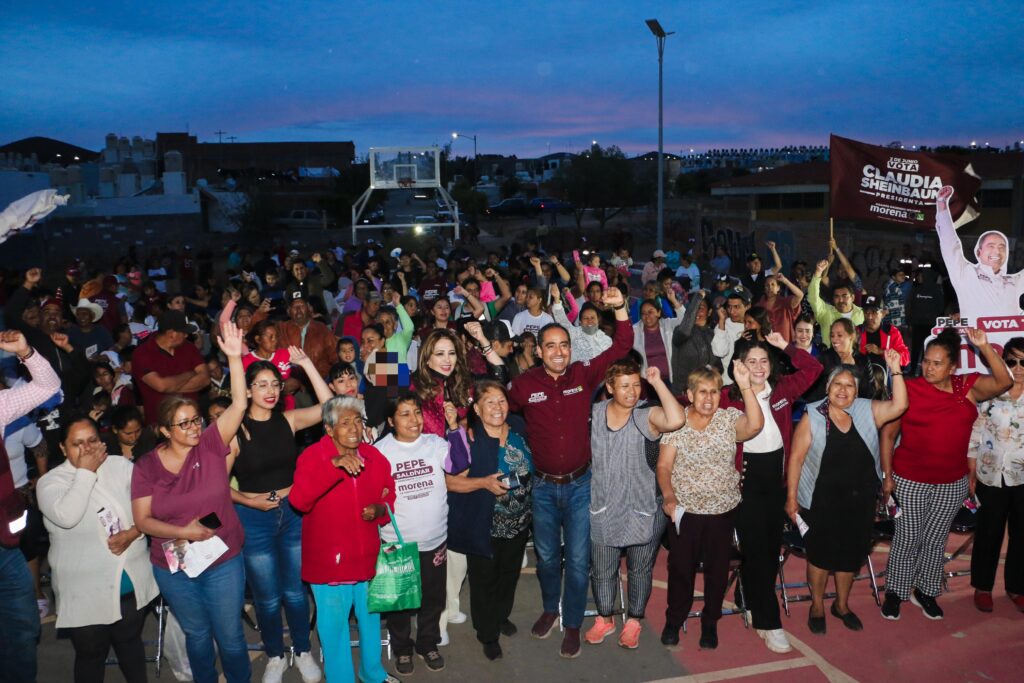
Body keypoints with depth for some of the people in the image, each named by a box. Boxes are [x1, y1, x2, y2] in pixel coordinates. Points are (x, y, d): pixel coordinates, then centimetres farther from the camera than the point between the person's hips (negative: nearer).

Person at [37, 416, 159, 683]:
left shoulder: (121, 465, -1)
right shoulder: (51, 481, -9)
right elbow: (67, 517, -28)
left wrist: (132, 533, -18)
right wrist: (85, 471, -21)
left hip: (132, 582, 2)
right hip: (84, 591, -2)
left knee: (130, 642, 22)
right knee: (90, 653, 13)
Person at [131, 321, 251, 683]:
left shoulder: (211, 445, -11)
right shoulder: (146, 465, -8)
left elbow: (239, 404, -22)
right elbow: (142, 519, -6)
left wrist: (234, 356, -32)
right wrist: (182, 532, -22)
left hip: (223, 561, -1)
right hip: (173, 567, 1)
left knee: (230, 635, 12)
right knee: (196, 634, 21)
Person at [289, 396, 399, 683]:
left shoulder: (374, 457, -2)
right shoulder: (313, 456, -16)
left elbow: (389, 495, 10)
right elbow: (298, 500, -33)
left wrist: (380, 510, -13)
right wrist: (334, 464, -42)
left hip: (367, 557, 5)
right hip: (329, 560, -5)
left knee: (371, 617, 24)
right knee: (334, 625, 10)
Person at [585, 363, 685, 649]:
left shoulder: (646, 417, -14)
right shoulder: (593, 413, -4)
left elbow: (676, 420, -36)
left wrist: (657, 381, -29)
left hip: (642, 510, -2)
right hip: (603, 510, 2)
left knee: (640, 571, 16)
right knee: (602, 572, 16)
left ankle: (633, 622, 40)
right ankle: (605, 619, 41)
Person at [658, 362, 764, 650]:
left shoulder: (729, 419, -5)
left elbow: (755, 425, -26)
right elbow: (663, 466, -9)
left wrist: (745, 386, -35)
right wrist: (669, 496, -25)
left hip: (723, 509, 1)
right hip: (684, 509, -1)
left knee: (717, 568, 14)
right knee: (681, 567, 10)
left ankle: (710, 622, 35)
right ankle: (674, 620, 32)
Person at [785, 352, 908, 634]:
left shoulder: (867, 411, -2)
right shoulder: (812, 417, -11)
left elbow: (899, 405, -16)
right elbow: (797, 458, -10)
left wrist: (895, 371, -25)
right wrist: (791, 497, -10)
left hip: (860, 502, 3)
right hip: (821, 502, -3)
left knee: (851, 555, 17)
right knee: (821, 554, 9)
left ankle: (842, 605, 38)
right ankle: (817, 606, 31)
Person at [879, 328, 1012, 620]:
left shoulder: (968, 387, -2)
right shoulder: (908, 389, -11)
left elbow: (1004, 382, -18)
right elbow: (888, 433, -6)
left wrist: (984, 347, -25)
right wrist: (887, 475, -6)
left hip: (953, 483, 3)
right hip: (910, 481, -2)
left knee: (936, 540, 15)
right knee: (907, 539, 7)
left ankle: (925, 591, 32)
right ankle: (895, 592, 24)